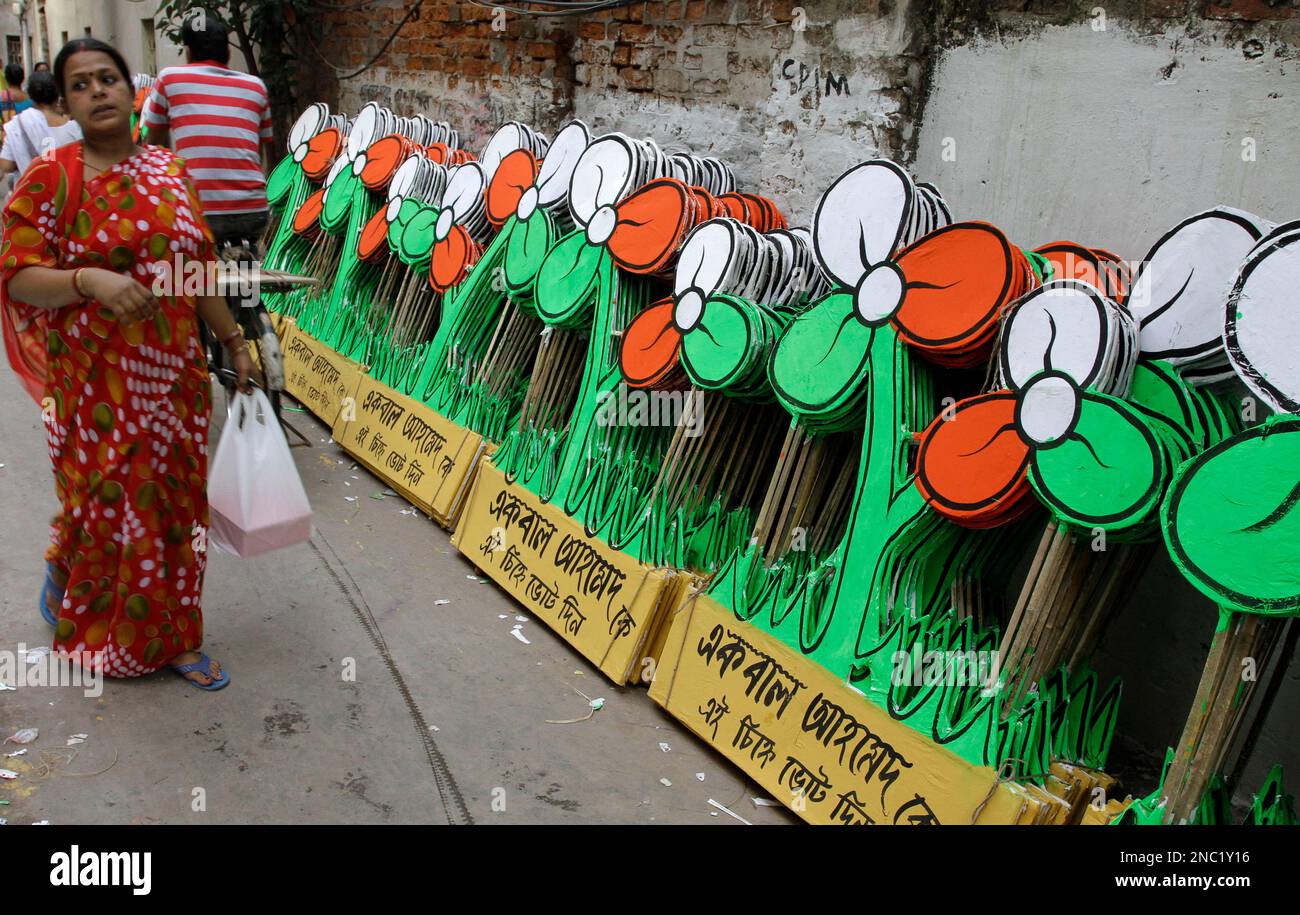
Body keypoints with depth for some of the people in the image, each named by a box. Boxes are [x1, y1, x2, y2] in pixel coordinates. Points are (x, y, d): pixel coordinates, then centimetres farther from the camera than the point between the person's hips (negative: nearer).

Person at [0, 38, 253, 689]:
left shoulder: (167, 169, 7)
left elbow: (198, 267, 14)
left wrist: (233, 341, 15)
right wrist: (88, 279, -29)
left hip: (175, 378, 4)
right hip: (97, 384, -4)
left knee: (173, 503, 10)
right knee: (103, 503, 8)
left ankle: (172, 640, 25)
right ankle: (62, 576, 42)